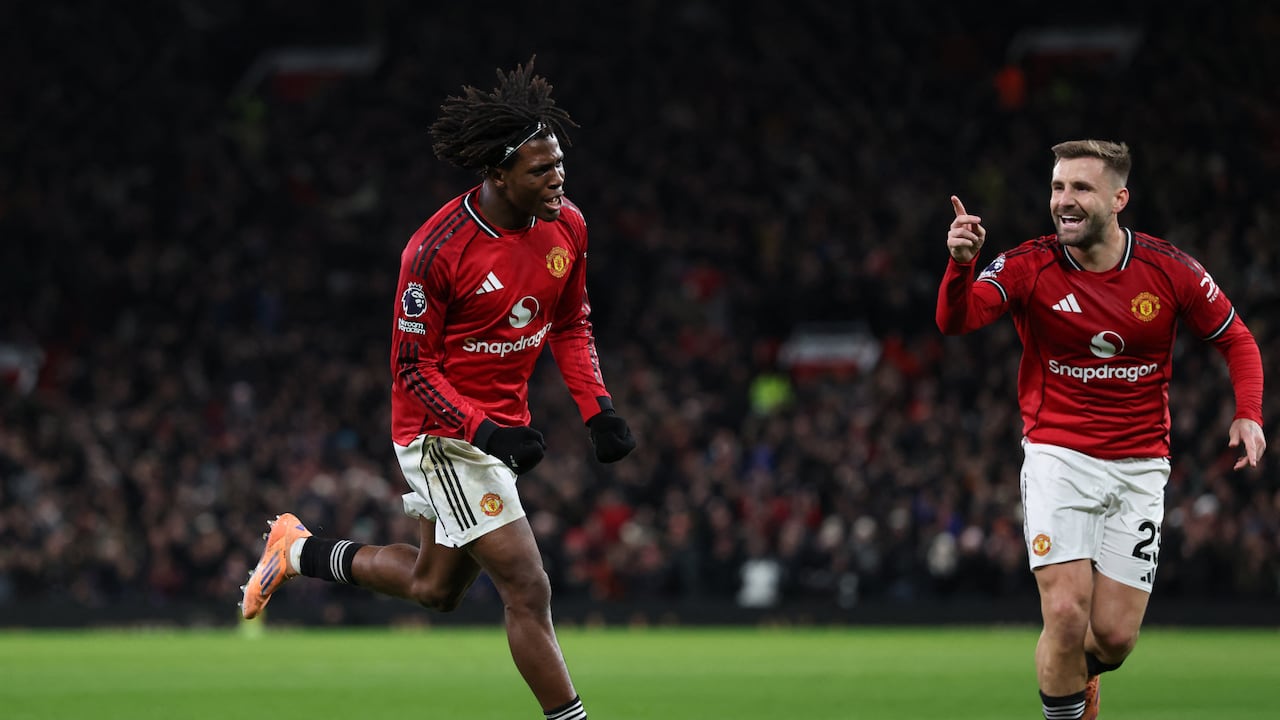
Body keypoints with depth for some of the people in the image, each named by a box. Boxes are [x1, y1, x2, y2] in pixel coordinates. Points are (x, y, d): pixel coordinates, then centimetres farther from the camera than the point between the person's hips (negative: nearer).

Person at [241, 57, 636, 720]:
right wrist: (486, 432, -28)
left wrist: (596, 409, 0)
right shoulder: (436, 250, -24)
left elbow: (571, 324, 13)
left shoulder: (565, 225, -4)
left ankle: (299, 552, 41)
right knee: (528, 591, -14)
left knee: (437, 587, 23)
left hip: (501, 423, 8)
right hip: (445, 434, -8)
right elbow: (412, 367, -16)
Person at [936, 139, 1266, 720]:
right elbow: (955, 321, -24)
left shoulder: (1170, 271, -5)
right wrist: (961, 264, -45)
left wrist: (1248, 414, -8)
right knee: (1066, 616, -17)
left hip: (1139, 469, 1)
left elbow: (1236, 340, 8)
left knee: (1115, 636, -2)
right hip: (1058, 458, -1)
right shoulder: (1028, 267, -9)